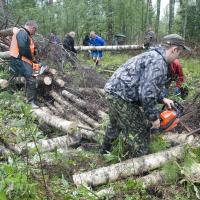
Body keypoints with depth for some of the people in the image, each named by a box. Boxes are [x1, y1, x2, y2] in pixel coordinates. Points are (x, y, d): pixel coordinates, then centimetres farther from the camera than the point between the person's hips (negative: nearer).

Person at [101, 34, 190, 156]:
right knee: (143, 130, 6)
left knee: (115, 124, 33)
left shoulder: (153, 55, 15)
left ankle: (106, 149, 55)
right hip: (122, 98, -10)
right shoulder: (158, 62, -17)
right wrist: (154, 117, -13)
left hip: (114, 91, 10)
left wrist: (162, 99, 21)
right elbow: (147, 93, -24)